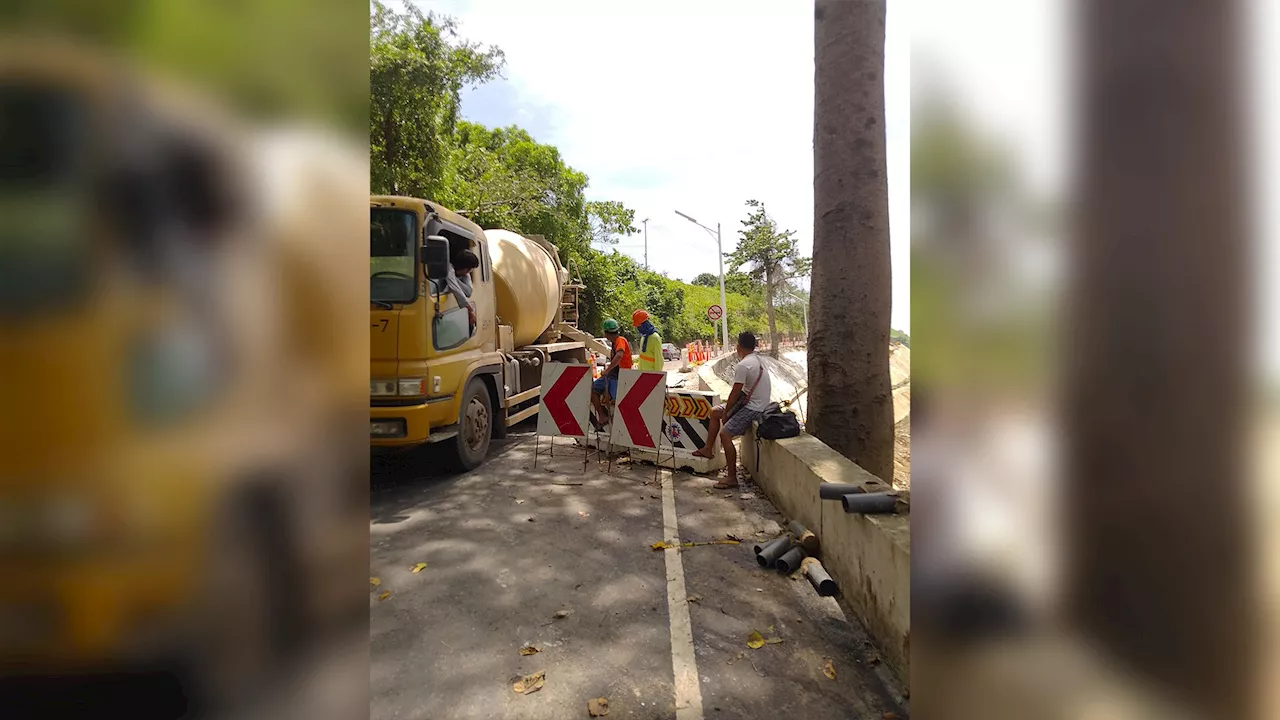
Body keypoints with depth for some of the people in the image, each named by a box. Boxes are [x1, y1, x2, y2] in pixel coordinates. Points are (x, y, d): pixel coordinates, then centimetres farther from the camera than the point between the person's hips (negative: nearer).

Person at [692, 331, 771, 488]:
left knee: (725, 433, -18)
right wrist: (728, 404, 15)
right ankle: (708, 450, 24)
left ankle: (732, 478, -12)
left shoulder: (743, 365, -22)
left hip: (752, 408, -10)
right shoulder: (758, 360, 9)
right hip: (749, 401, 10)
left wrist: (726, 412, -6)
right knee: (715, 411, 16)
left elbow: (735, 392, -18)